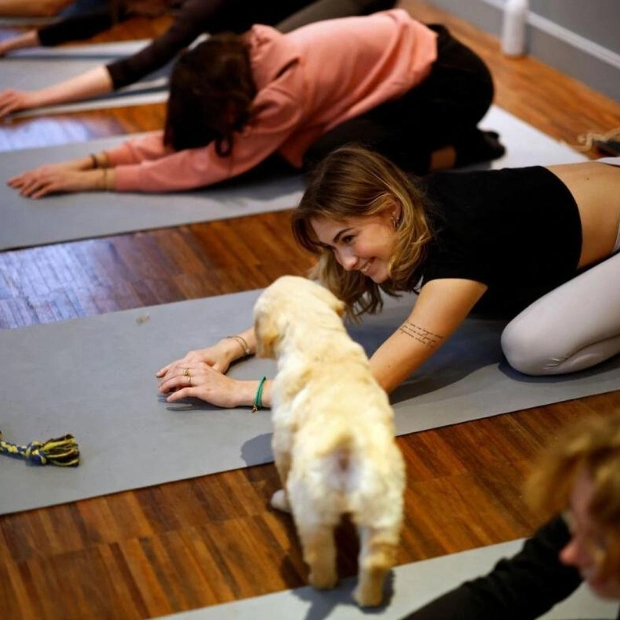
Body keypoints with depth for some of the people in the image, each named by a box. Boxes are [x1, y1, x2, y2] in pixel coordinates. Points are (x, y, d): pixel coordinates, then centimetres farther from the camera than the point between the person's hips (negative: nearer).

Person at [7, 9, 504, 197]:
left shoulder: (286, 87, -29)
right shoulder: (252, 57, -6)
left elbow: (214, 163, -26)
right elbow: (181, 136, -4)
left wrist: (97, 179, -25)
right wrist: (91, 160, -16)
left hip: (446, 75, -9)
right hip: (403, 53, 9)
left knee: (332, 162, -22)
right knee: (293, 147, -1)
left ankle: (458, 150, -5)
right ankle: (438, 138, 10)